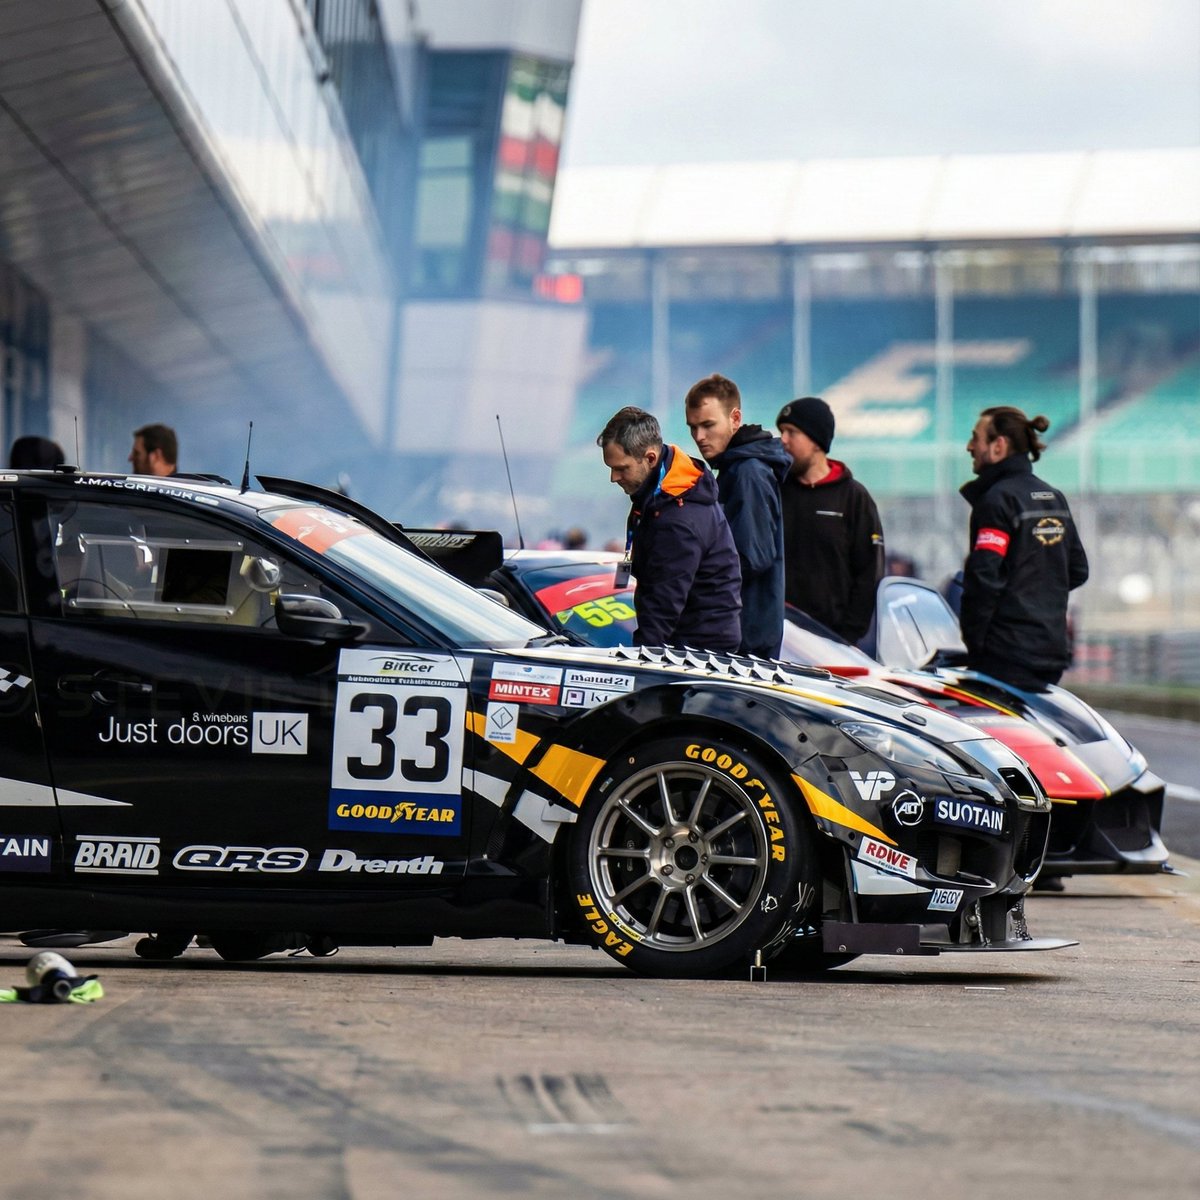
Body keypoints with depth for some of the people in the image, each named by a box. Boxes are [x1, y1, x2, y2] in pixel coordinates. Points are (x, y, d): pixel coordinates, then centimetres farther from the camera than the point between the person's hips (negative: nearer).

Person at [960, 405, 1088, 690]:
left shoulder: (998, 499, -12)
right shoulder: (1054, 498, 15)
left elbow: (984, 578, -19)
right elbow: (1078, 571, 21)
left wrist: (973, 641, -11)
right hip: (1053, 649, 9)